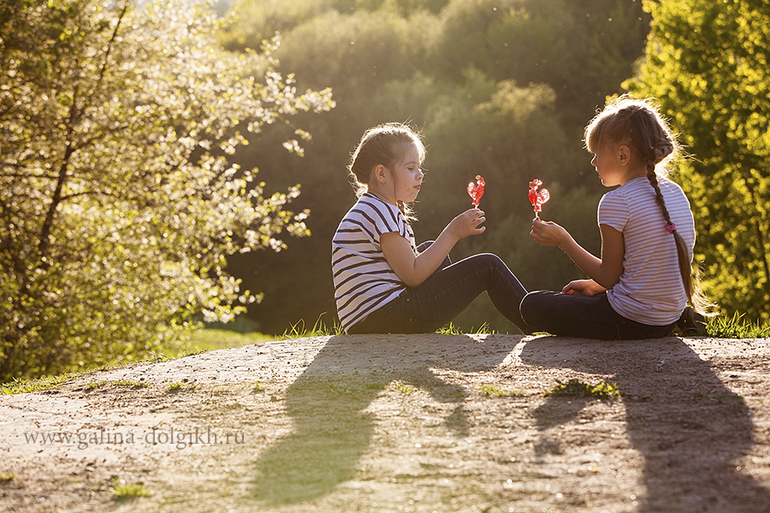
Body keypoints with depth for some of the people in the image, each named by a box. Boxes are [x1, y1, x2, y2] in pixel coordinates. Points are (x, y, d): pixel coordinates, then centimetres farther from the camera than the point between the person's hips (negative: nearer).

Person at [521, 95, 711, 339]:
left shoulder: (617, 202, -17)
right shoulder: (676, 193, 6)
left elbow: (609, 277, -11)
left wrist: (563, 240, -2)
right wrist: (594, 285, 19)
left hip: (631, 323, -8)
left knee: (532, 305, 7)